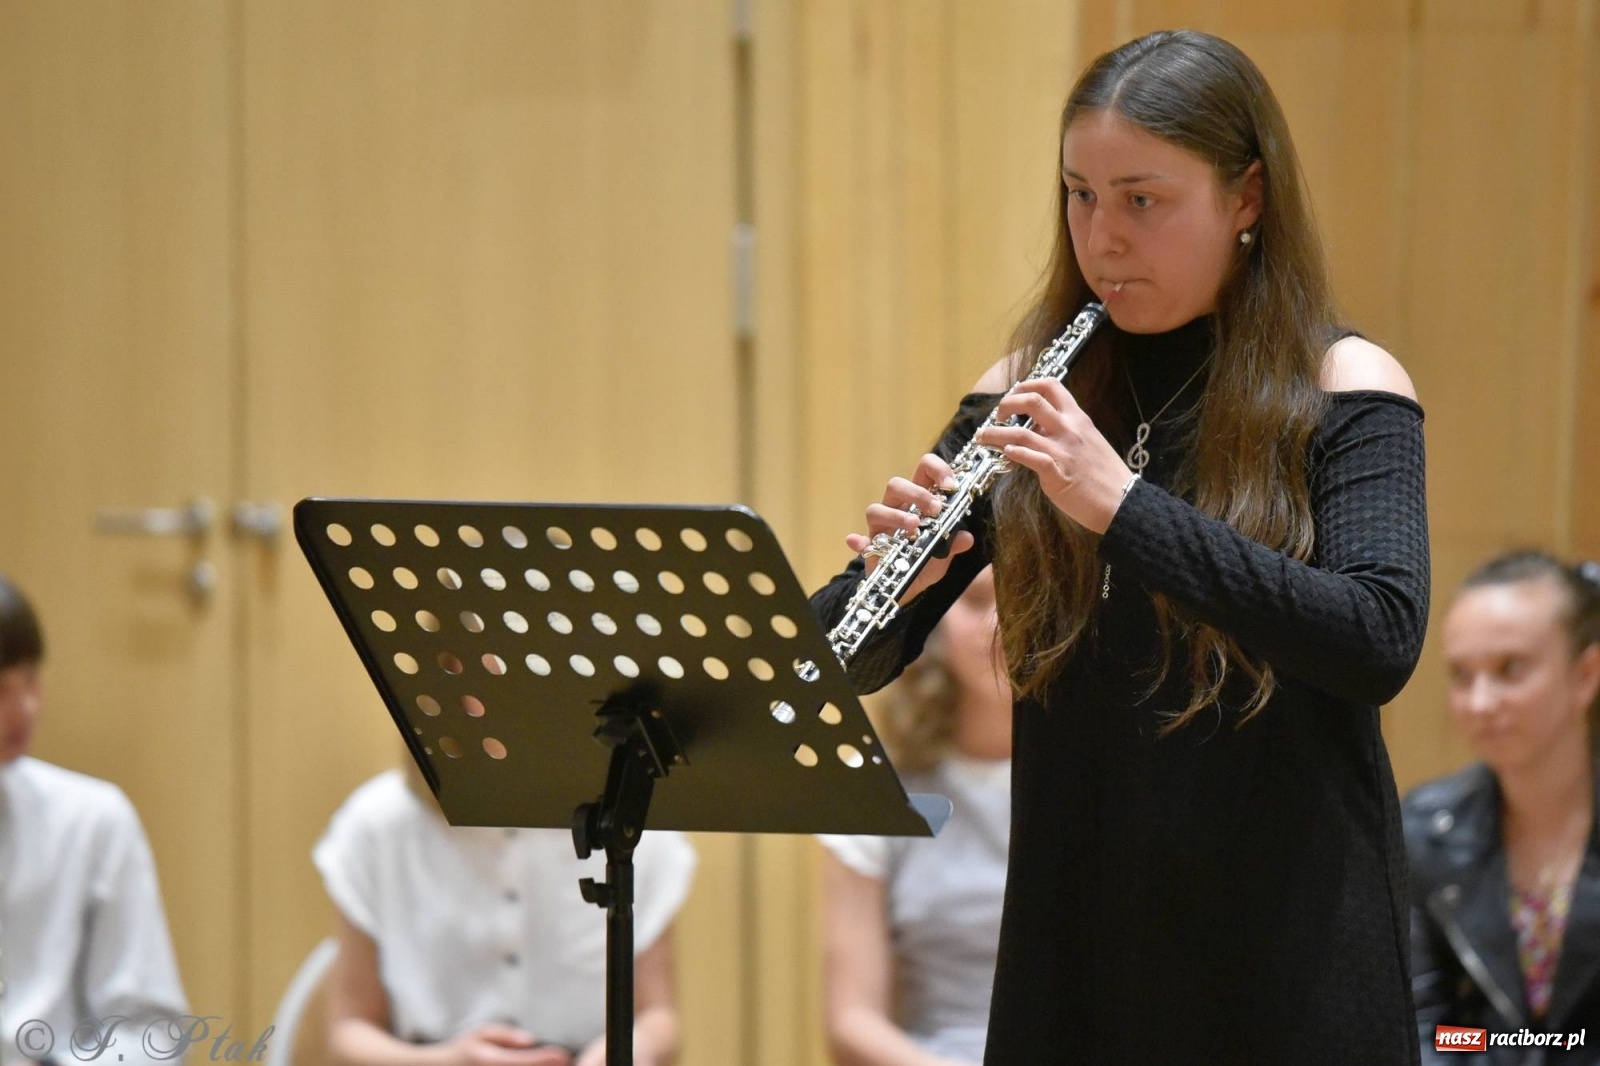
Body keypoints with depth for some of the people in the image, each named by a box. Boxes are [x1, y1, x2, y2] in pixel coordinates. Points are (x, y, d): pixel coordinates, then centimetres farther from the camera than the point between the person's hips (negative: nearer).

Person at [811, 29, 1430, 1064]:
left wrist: (1124, 504, -27)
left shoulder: (1345, 390, -5)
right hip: (1077, 937, 3)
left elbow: (1382, 645, -21)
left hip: (1289, 948, -3)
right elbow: (856, 656, 4)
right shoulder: (1032, 394, 5)